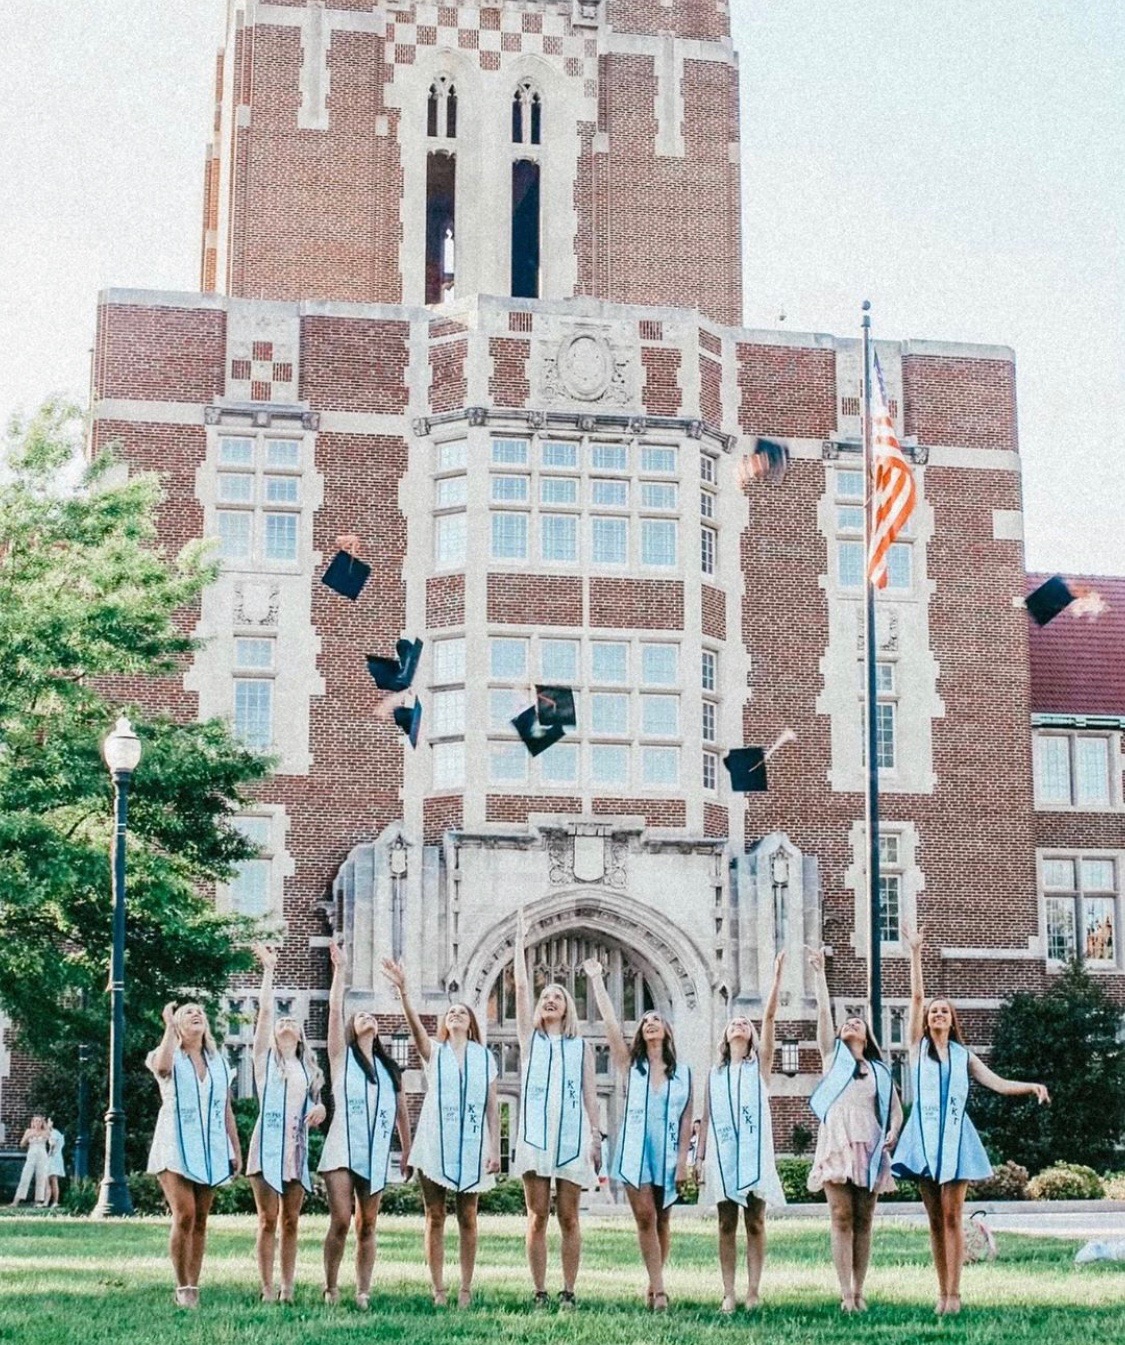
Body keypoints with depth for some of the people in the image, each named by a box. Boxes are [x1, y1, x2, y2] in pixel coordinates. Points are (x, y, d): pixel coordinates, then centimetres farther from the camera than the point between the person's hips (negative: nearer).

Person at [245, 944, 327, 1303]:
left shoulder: (308, 1068, 19)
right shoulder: (265, 1058, 8)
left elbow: (317, 1101, 21)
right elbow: (264, 1010, 0)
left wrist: (321, 1108, -3)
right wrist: (268, 969, -1)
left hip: (297, 1146, 3)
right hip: (267, 1144, -3)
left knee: (291, 1221, 4)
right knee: (268, 1220, -4)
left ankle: (287, 1289, 7)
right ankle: (267, 1290, -1)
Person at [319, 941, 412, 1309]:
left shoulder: (389, 1068, 18)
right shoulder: (342, 1056, 9)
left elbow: (401, 1113, 21)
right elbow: (334, 1009, -3)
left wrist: (408, 1153, 18)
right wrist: (340, 970, -4)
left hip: (376, 1154, 3)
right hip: (342, 1150, -3)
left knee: (366, 1227, 4)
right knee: (340, 1221, -12)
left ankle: (363, 1292, 6)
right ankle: (330, 1289, -1)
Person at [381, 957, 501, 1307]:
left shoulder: (484, 1056, 9)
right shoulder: (434, 1050, 7)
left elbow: (492, 1105, 7)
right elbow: (416, 1025, -14)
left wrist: (495, 1149, 0)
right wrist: (403, 990, -32)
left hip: (471, 1147, 0)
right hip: (435, 1144, 0)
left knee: (467, 1218, 3)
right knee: (435, 1217, 1)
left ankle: (466, 1289, 9)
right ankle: (438, 1289, 4)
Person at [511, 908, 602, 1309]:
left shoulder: (581, 1046, 14)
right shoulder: (530, 1037, 14)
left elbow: (589, 1093, 12)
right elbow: (520, 986, 8)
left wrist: (596, 1135, 6)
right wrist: (520, 941, 8)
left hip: (572, 1133, 0)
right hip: (535, 1132, 0)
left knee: (568, 1218, 0)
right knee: (538, 1216, -2)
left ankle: (568, 1292, 4)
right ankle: (540, 1293, 2)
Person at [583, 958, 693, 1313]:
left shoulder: (682, 1073, 8)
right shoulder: (630, 1065, 6)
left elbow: (687, 1118, 6)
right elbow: (610, 1022, -1)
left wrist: (683, 1158, -2)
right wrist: (596, 980, -4)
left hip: (667, 1152, 1)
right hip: (635, 1149, -1)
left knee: (662, 1220, 5)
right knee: (645, 1217, -10)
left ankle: (654, 1284, 15)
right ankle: (658, 1289, -11)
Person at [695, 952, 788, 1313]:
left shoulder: (760, 1063, 9)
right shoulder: (715, 1074, 17)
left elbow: (769, 1016, 0)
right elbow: (706, 1117, 15)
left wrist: (777, 976, -7)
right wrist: (699, 1156, 7)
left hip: (755, 1151, -2)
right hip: (722, 1152, 2)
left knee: (755, 1224, -2)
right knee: (727, 1225, 1)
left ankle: (753, 1293, -1)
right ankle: (728, 1294, 2)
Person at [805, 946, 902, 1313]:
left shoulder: (880, 1071, 20)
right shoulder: (833, 1055, 16)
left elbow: (895, 1109, 16)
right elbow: (824, 1012, 7)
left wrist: (893, 1132, -5)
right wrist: (819, 973, 3)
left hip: (869, 1148, 2)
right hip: (837, 1143, -2)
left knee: (863, 1221, 0)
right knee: (841, 1218, -9)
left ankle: (859, 1292, 1)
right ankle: (846, 1294, -11)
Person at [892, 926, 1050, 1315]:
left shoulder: (963, 1055, 12)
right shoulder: (918, 1046, 9)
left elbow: (998, 1083, 5)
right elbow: (916, 997, 3)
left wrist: (1030, 1086, -13)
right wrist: (915, 953, -1)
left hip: (954, 1134, 0)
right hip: (924, 1133, 0)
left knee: (952, 1215, -6)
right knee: (935, 1218, 2)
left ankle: (954, 1293, -7)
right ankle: (942, 1292, 5)